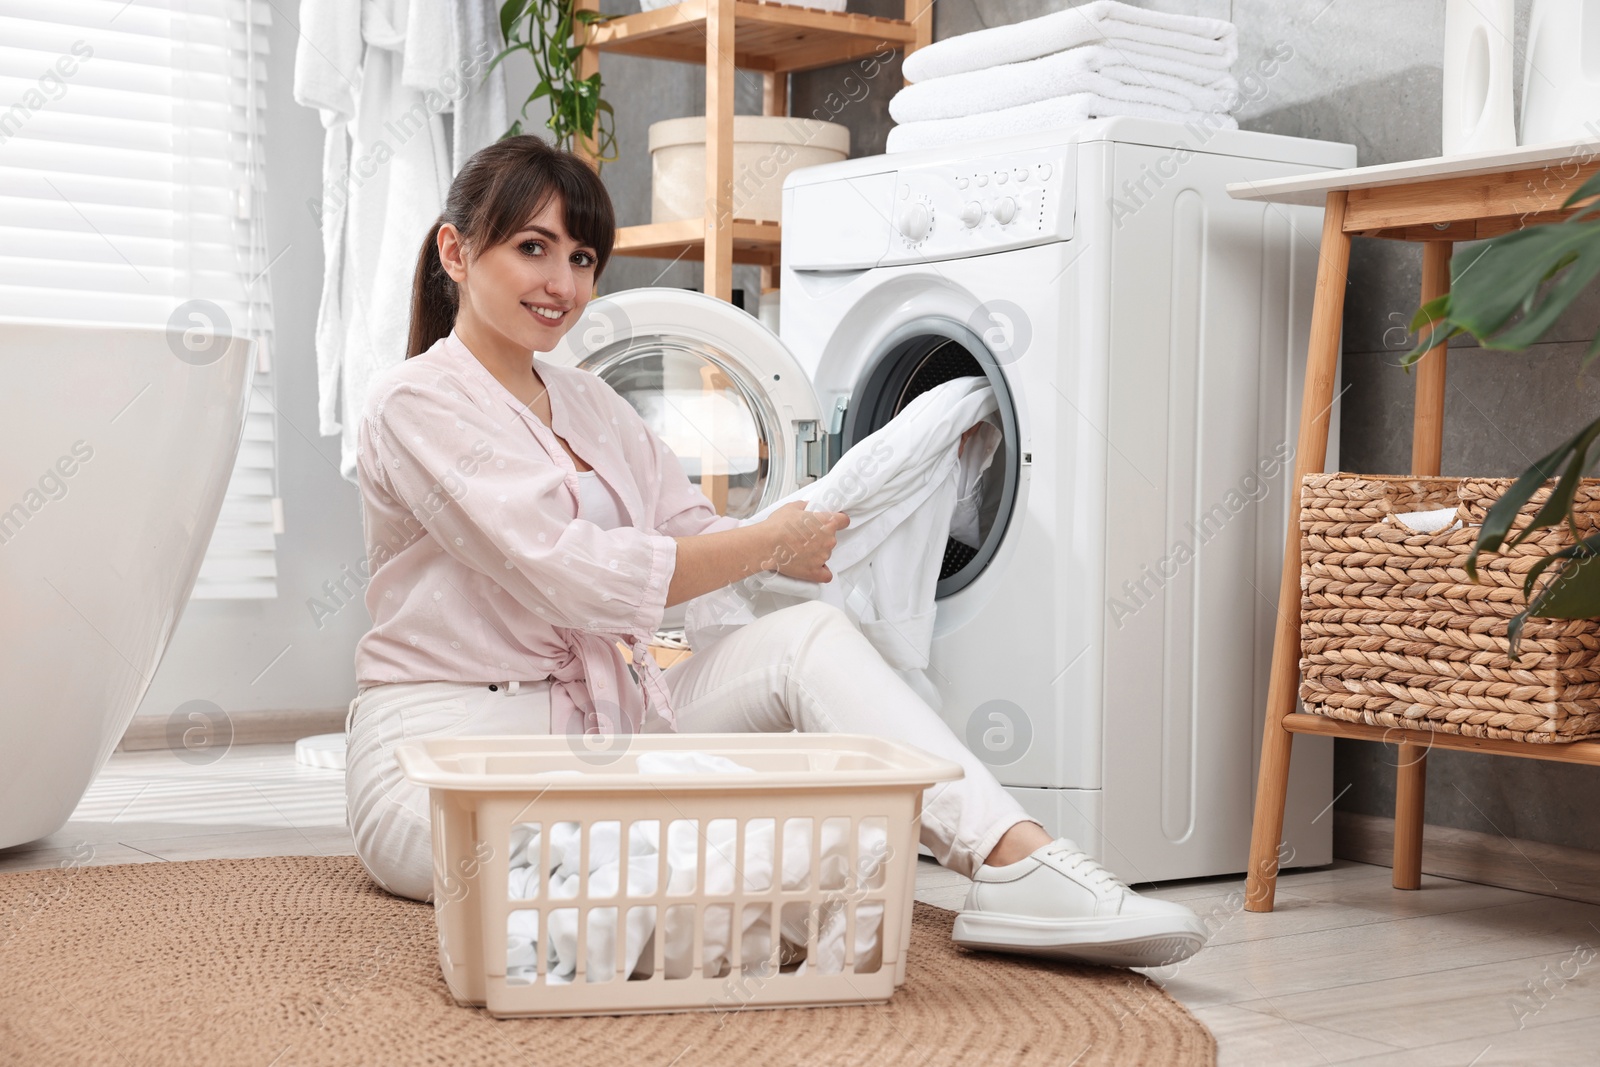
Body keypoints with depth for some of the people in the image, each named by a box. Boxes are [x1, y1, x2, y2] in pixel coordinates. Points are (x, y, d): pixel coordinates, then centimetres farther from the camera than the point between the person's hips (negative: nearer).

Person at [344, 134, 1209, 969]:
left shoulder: (588, 404, 17)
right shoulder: (418, 402, -9)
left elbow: (697, 535, 11)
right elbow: (573, 575, -19)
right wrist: (768, 543, -11)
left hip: (602, 717, 6)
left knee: (805, 637, -17)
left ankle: (1020, 864, -31)